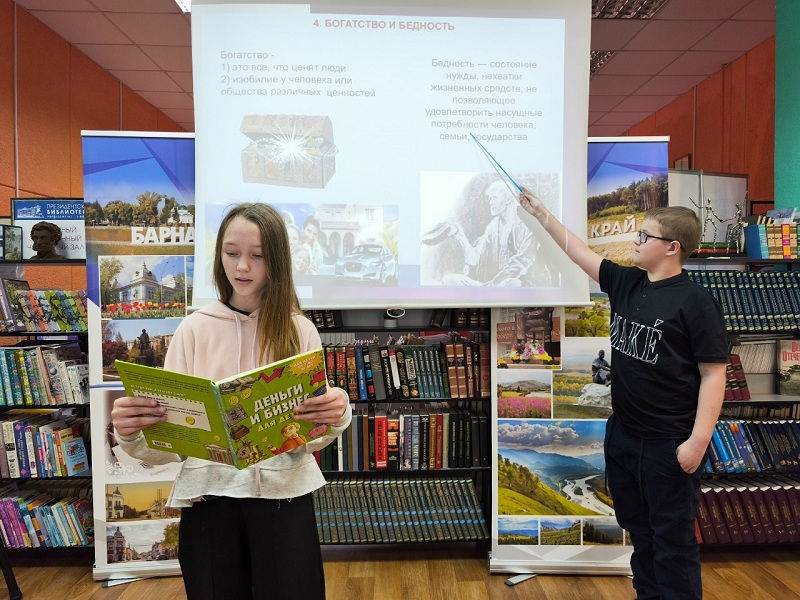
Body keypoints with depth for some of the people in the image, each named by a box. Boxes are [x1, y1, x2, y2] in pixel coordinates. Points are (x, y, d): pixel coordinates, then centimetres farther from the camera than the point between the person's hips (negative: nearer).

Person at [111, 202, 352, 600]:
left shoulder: (300, 330, 0)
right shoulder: (194, 329, -1)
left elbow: (310, 439, -2)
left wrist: (336, 416, -23)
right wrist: (131, 433, -23)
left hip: (283, 494, 0)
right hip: (208, 495, 1)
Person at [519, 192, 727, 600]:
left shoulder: (696, 303, -15)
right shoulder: (625, 283, 4)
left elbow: (713, 374, -14)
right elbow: (578, 251, 11)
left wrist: (699, 440, -18)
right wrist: (540, 212, 14)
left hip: (669, 443, -7)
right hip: (622, 433, 7)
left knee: (673, 538, 8)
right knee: (637, 528, 21)